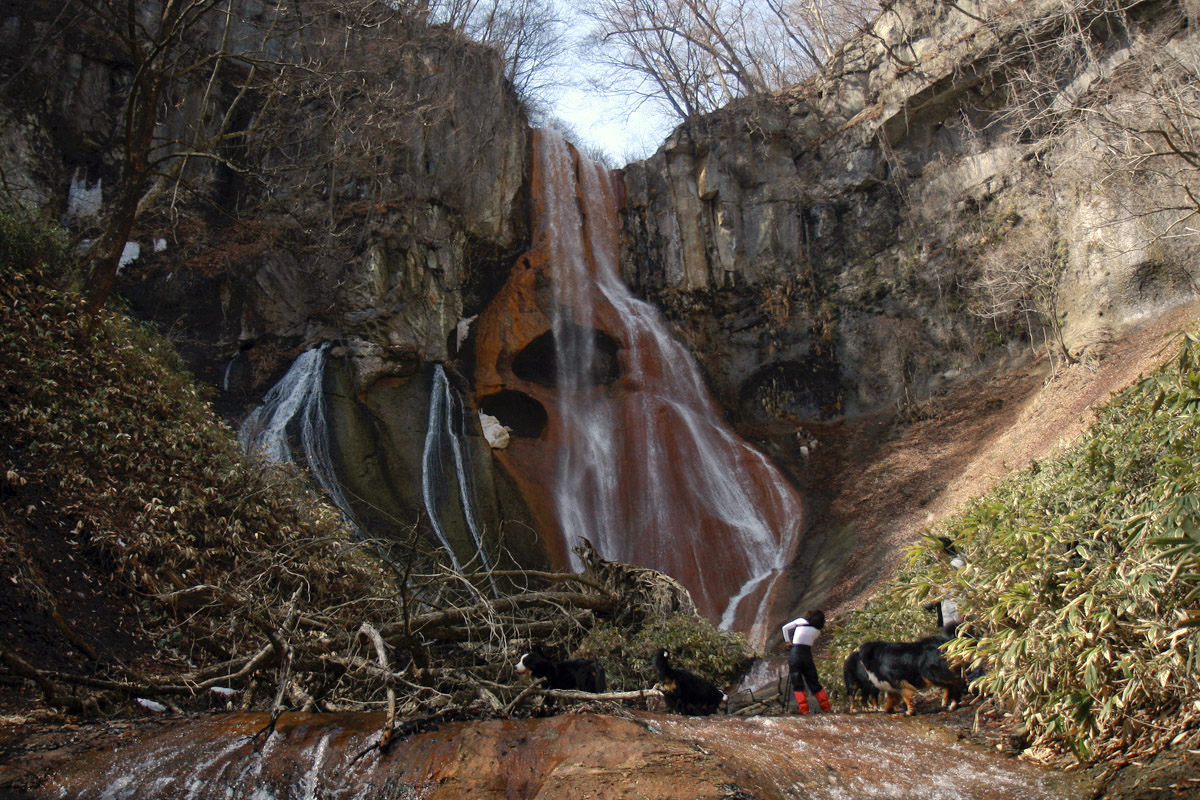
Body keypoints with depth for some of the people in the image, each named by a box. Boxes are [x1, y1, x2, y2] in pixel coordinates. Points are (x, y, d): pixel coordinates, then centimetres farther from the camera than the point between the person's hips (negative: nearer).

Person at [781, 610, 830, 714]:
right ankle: (826, 708, 13)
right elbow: (811, 640, 13)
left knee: (797, 685, 1)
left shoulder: (800, 621, 4)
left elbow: (785, 628, 10)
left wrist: (788, 641, 18)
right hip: (807, 654, 2)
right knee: (814, 683, 12)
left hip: (794, 653, -2)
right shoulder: (817, 631, 8)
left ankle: (804, 710, -7)